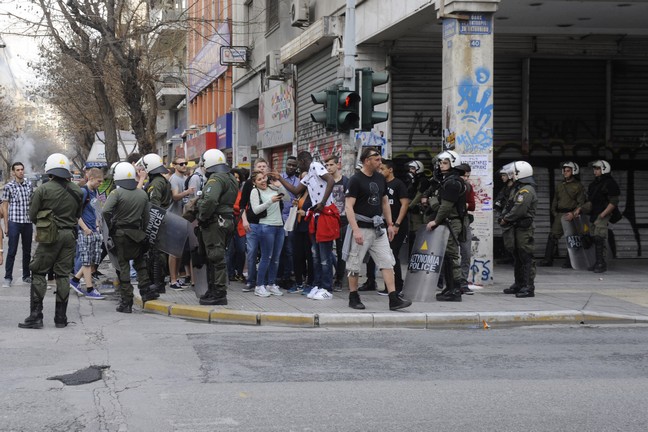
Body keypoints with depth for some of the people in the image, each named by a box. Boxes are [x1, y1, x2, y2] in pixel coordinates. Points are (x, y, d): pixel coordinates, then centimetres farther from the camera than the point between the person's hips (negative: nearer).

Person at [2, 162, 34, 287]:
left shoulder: (29, 185, 8)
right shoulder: (8, 187, -2)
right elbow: (5, 207, 0)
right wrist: (6, 226, -4)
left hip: (28, 223, 4)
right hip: (14, 222, -4)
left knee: (27, 251, 11)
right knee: (12, 251, -3)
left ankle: (26, 276, 21)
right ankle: (8, 278, 3)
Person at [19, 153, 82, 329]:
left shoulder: (43, 190, -9)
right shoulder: (76, 191, 3)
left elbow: (32, 216, -2)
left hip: (49, 236, -4)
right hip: (69, 235, 4)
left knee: (38, 274, 3)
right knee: (63, 275, 9)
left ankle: (35, 316, -2)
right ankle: (61, 318, 10)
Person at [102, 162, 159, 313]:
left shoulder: (116, 193, -11)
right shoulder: (143, 194, 4)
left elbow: (106, 211, -25)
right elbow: (146, 217, 7)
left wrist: (110, 226, -10)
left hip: (120, 234, -3)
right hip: (137, 233, 4)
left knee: (123, 266, 2)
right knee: (140, 261, 23)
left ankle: (126, 303, 5)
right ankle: (146, 289, 13)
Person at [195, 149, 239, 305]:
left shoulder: (216, 179, -16)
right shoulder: (231, 178, 17)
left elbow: (210, 200, -31)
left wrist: (202, 217, -18)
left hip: (215, 223, -10)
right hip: (227, 220, 10)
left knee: (216, 258, -6)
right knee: (216, 257, 16)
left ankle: (219, 294, -4)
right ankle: (213, 291, 24)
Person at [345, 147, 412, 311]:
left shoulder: (381, 179, 10)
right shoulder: (355, 180, -11)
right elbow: (349, 207, -16)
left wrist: (390, 224, 14)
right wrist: (355, 230, -24)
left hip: (378, 228, 6)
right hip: (361, 228, -6)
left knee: (387, 262, -2)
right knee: (354, 264, 3)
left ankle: (393, 299, -5)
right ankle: (353, 298, 16)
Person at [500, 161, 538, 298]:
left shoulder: (526, 190, -15)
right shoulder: (517, 189, 19)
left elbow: (519, 210, -22)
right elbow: (508, 206, 21)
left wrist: (506, 219, -10)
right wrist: (503, 217, 3)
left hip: (524, 229, -11)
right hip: (516, 229, 11)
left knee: (526, 258, -10)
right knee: (517, 257, 17)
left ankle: (529, 287, -10)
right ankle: (519, 284, 26)